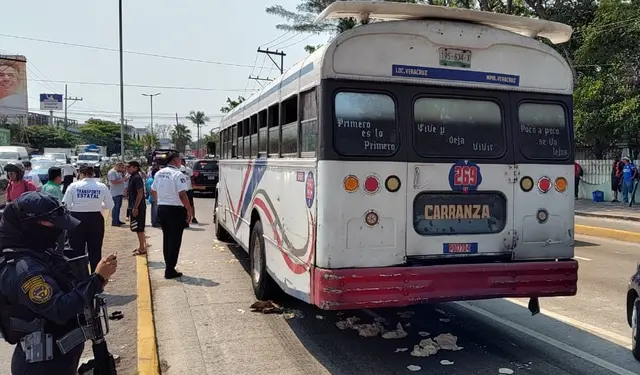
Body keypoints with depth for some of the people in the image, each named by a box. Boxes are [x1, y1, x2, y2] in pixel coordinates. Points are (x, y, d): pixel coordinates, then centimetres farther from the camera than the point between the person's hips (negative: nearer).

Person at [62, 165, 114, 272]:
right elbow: (110, 205, 1)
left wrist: (77, 205, 11)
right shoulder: (102, 187, -3)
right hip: (96, 220, 1)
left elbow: (65, 205, -8)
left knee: (77, 251, 10)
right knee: (95, 251, 12)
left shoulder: (73, 186, -7)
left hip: (77, 220, -1)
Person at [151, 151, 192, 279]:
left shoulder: (159, 173, 9)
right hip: (175, 210, -8)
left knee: (166, 238, 17)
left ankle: (168, 266, 24)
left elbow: (153, 191, 19)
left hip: (161, 209, 8)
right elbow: (182, 195, -20)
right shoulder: (178, 174, -15)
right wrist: (189, 211, -15)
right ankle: (170, 270, 1)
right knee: (175, 240, 0)